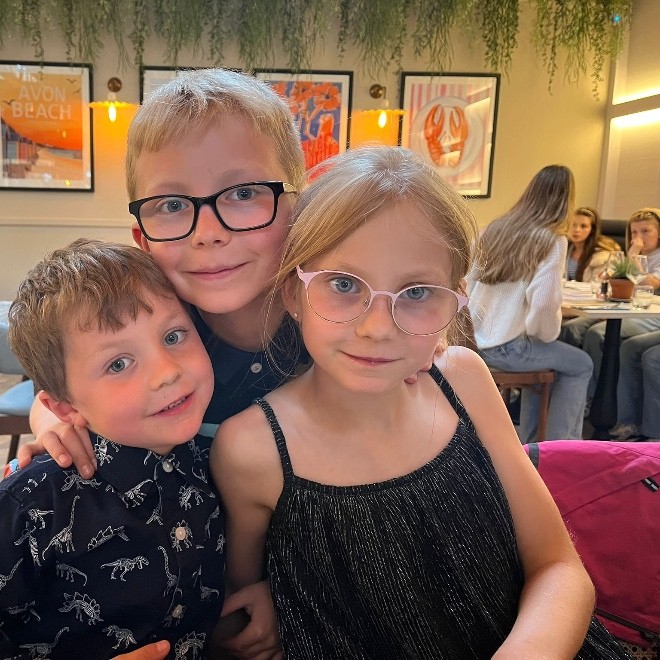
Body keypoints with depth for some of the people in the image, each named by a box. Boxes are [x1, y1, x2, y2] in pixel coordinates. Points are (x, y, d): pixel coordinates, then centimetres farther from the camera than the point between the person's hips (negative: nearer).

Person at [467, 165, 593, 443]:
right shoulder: (552, 241, -11)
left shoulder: (494, 229, 7)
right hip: (504, 347, -6)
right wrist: (548, 335, -1)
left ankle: (528, 442, 37)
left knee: (541, 356, 33)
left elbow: (469, 283, 10)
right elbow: (544, 303, -21)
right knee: (581, 365, 18)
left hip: (473, 339, 7)